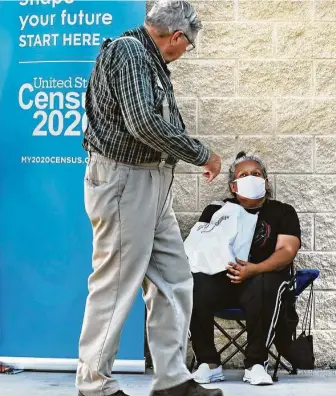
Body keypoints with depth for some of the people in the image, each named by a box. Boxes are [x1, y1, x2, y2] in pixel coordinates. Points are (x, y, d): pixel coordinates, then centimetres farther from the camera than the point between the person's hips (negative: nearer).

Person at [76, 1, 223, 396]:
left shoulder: (148, 58, 18)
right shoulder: (127, 50, -13)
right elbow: (144, 123, -23)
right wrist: (203, 155, -13)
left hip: (151, 183, 10)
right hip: (123, 180, -10)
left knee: (174, 281, 10)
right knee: (115, 285, -2)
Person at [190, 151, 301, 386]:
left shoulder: (283, 212, 9)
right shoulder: (216, 210, 15)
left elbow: (287, 250, -6)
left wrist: (255, 269, -25)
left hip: (261, 279, -1)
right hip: (220, 278, 2)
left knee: (265, 287, -38)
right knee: (194, 286, -32)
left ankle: (256, 364, -24)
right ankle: (209, 363, -19)